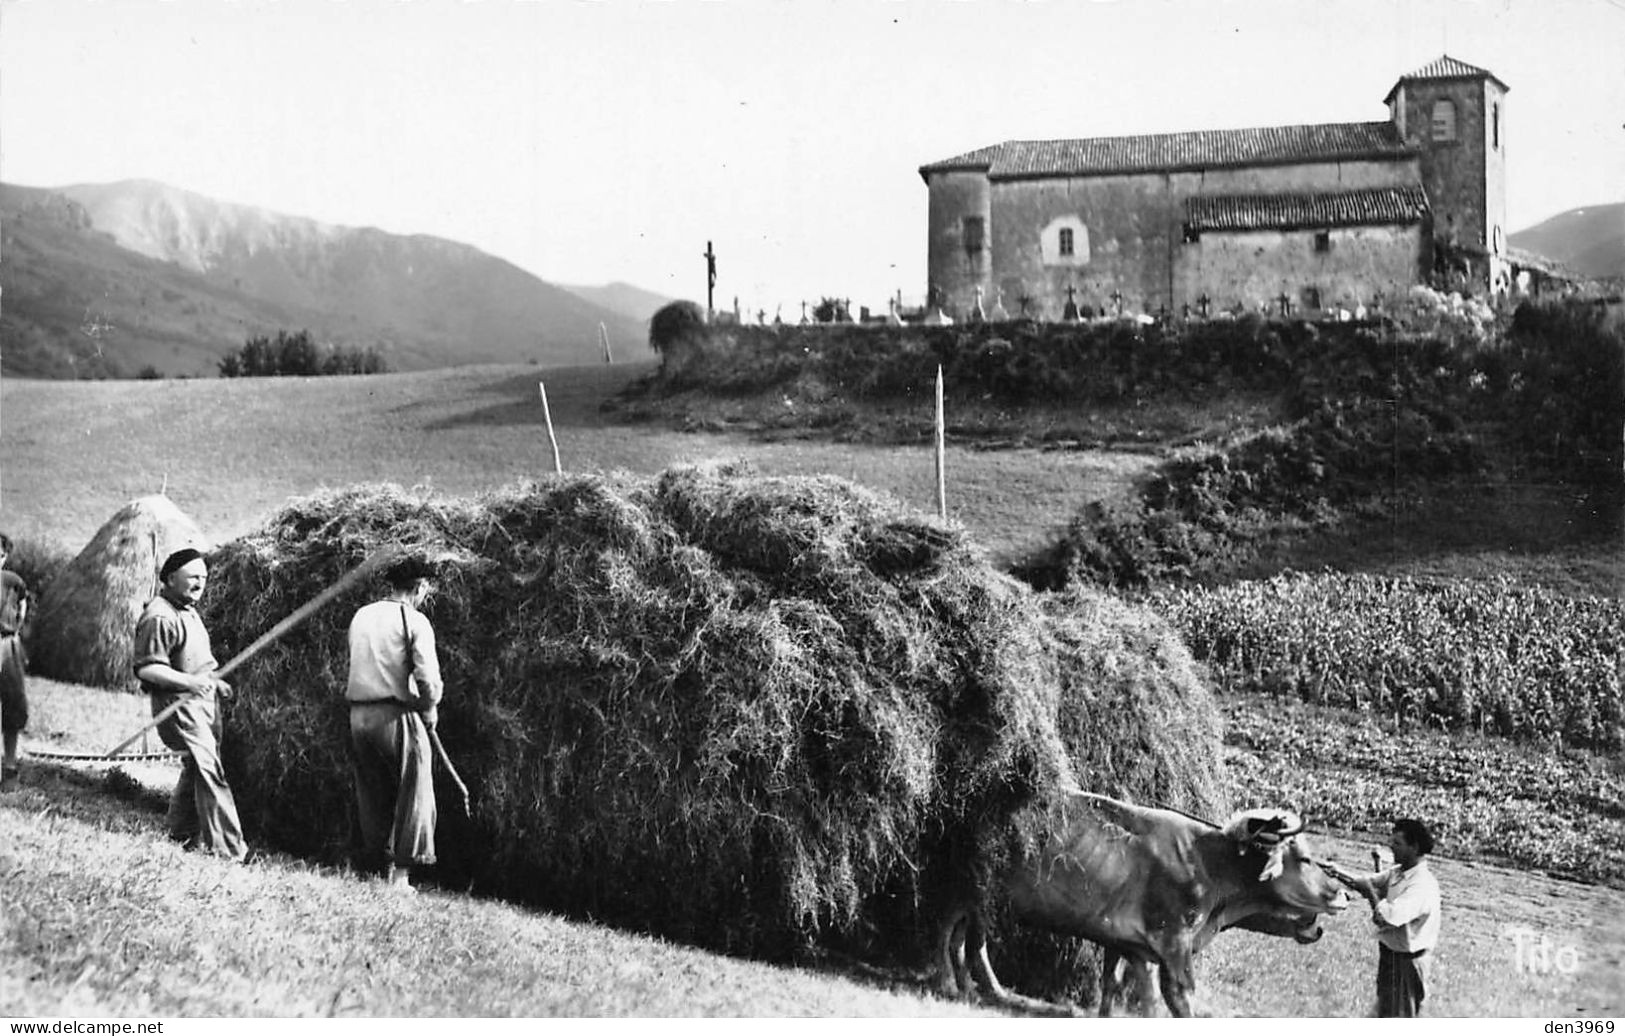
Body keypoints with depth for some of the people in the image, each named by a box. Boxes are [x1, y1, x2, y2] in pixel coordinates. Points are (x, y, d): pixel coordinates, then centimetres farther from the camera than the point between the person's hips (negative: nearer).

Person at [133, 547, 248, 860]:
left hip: (203, 699, 10)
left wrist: (213, 679, 16)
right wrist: (189, 681, -29)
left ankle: (183, 832, 33)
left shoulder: (189, 610, 15)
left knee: (197, 767, 18)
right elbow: (146, 668, -22)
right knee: (209, 770, -14)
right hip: (179, 703, -10)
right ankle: (227, 849, -15)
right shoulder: (159, 617, -18)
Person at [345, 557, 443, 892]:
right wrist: (430, 710, 4)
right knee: (414, 794, 3)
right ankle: (400, 873, -1)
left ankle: (376, 868, 17)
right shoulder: (414, 620, -7)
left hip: (358, 714, 6)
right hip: (397, 714, -6)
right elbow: (427, 676, -14)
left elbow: (358, 664, 12)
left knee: (372, 797, 13)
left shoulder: (361, 616, 11)